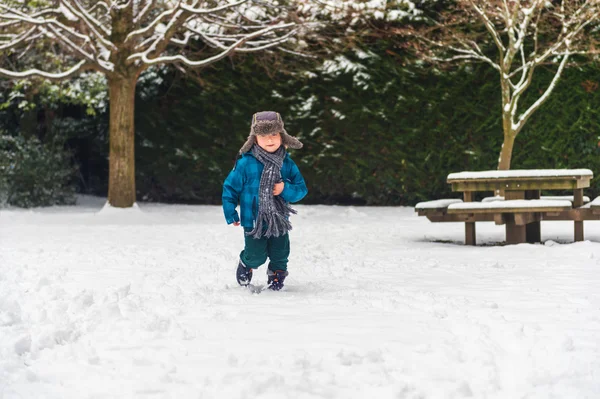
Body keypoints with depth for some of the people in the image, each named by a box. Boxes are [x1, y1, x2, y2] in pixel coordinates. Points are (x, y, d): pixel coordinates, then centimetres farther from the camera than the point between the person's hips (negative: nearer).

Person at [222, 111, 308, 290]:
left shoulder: (287, 164, -2)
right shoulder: (246, 163, -12)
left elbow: (301, 188, 2)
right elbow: (230, 187, -3)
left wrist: (286, 189, -19)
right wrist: (230, 213, -3)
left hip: (279, 220, 3)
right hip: (254, 221, -3)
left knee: (280, 255, 9)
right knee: (256, 256, 3)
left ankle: (276, 275, 39)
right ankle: (246, 264, 38)